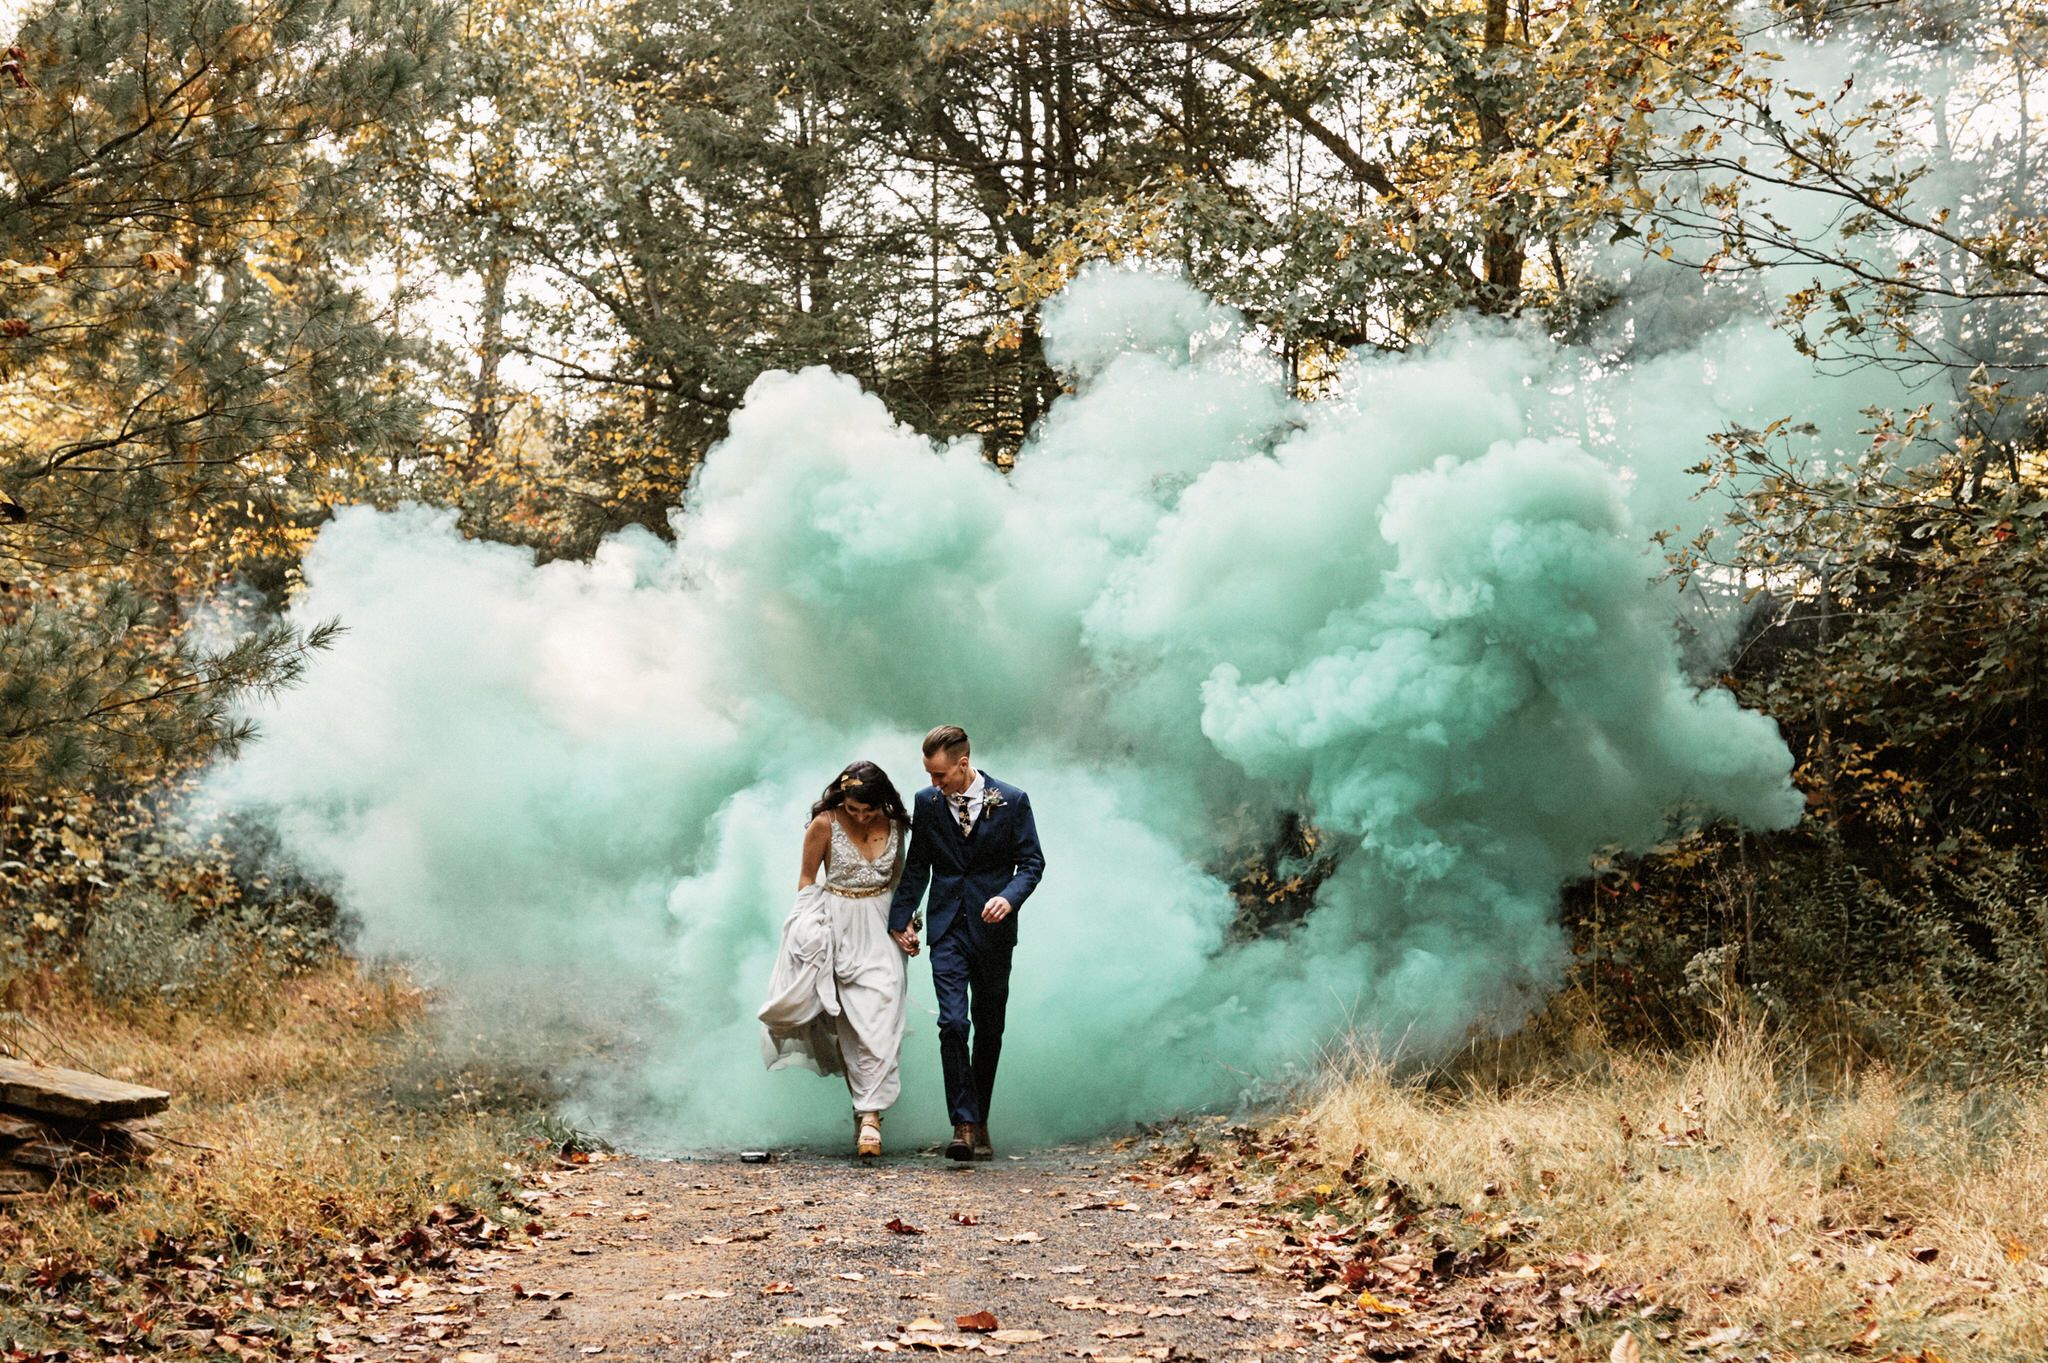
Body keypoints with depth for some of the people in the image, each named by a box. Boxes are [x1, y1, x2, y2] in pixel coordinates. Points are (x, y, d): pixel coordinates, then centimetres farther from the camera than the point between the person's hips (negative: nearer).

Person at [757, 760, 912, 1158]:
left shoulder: (894, 825, 2)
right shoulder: (824, 825, -8)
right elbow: (807, 878, 2)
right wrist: (809, 923, -6)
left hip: (880, 930, 2)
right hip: (836, 926, -2)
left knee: (877, 1018, -11)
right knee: (849, 1024, 3)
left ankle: (870, 1115, -14)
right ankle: (865, 1109, 17)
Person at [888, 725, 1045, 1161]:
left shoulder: (1012, 801, -4)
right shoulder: (927, 802, 2)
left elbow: (1032, 861, -1)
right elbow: (916, 867, 11)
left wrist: (1009, 897, -19)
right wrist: (901, 920, 6)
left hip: (992, 929, 0)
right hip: (947, 928, 0)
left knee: (989, 1029, 8)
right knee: (953, 1023, -14)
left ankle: (980, 1124, 21)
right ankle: (964, 1125, -12)